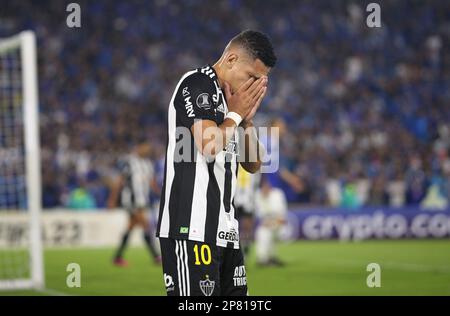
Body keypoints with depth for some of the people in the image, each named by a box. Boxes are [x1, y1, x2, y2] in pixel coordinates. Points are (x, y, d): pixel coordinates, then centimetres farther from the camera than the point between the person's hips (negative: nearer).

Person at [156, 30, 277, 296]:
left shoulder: (231, 97, 20)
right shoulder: (197, 84, -7)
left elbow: (253, 165, 21)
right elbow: (210, 146, -20)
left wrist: (247, 118, 8)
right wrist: (235, 113, -4)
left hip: (225, 228, 9)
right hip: (192, 226, -9)